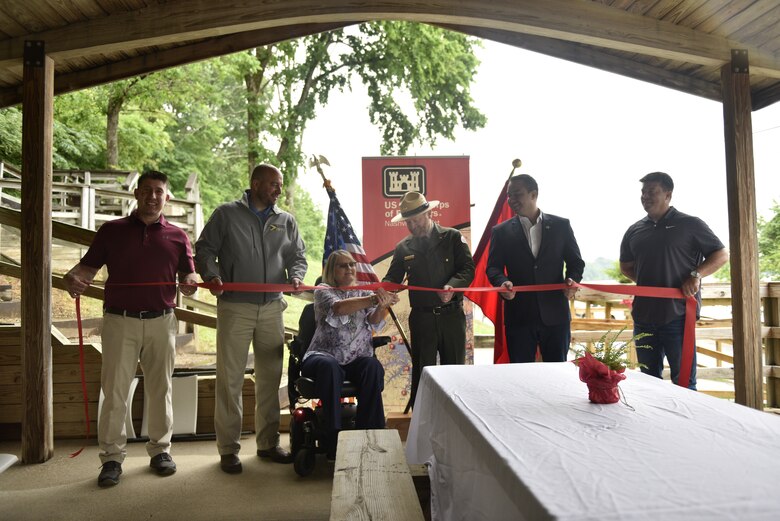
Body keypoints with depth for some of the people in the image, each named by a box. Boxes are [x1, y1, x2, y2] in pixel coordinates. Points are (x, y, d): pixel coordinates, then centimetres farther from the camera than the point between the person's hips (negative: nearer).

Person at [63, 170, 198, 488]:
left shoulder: (178, 237, 9)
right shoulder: (111, 231, 7)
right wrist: (73, 278, -17)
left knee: (160, 389, 9)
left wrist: (189, 283, -16)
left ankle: (160, 450, 21)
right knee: (115, 390, 2)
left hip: (161, 321, 1)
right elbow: (88, 265, 4)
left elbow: (188, 275, 7)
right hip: (120, 320, -1)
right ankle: (112, 457, 13)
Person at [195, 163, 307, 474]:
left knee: (270, 377, 10)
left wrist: (295, 276, -6)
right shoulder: (226, 214, 2)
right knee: (230, 379, 2)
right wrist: (212, 276, -17)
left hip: (272, 308, 4)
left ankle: (268, 443, 24)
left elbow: (298, 256, 15)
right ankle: (228, 449, 14)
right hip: (234, 308, -3)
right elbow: (204, 250, 1)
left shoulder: (286, 221, 12)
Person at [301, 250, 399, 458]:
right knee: (330, 366, -36)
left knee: (373, 367, -30)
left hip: (357, 359, 3)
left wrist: (382, 306, -28)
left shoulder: (364, 292, 17)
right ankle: (333, 439, -32)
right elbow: (338, 308, -18)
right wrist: (373, 299, -34)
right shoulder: (323, 291, 7)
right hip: (324, 356, -2)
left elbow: (375, 322, -3)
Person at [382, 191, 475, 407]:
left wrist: (452, 286, -25)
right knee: (422, 371, 6)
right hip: (421, 318, 1)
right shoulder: (403, 247, 7)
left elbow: (468, 268, -6)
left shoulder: (452, 237, 0)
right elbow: (393, 279, 7)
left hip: (451, 315, -1)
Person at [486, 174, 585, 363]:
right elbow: (493, 267, 2)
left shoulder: (561, 226, 5)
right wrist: (502, 282, -19)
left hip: (555, 314, 0)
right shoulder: (501, 231, 5)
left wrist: (572, 280, -12)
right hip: (519, 316, 0)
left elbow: (576, 262, 9)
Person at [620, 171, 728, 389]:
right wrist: (646, 281, 6)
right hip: (643, 316, 5)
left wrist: (696, 275, -13)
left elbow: (722, 254, 3)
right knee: (648, 379, 13)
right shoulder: (634, 230, 13)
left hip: (678, 315, -4)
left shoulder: (690, 224, 1)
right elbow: (626, 266, 23)